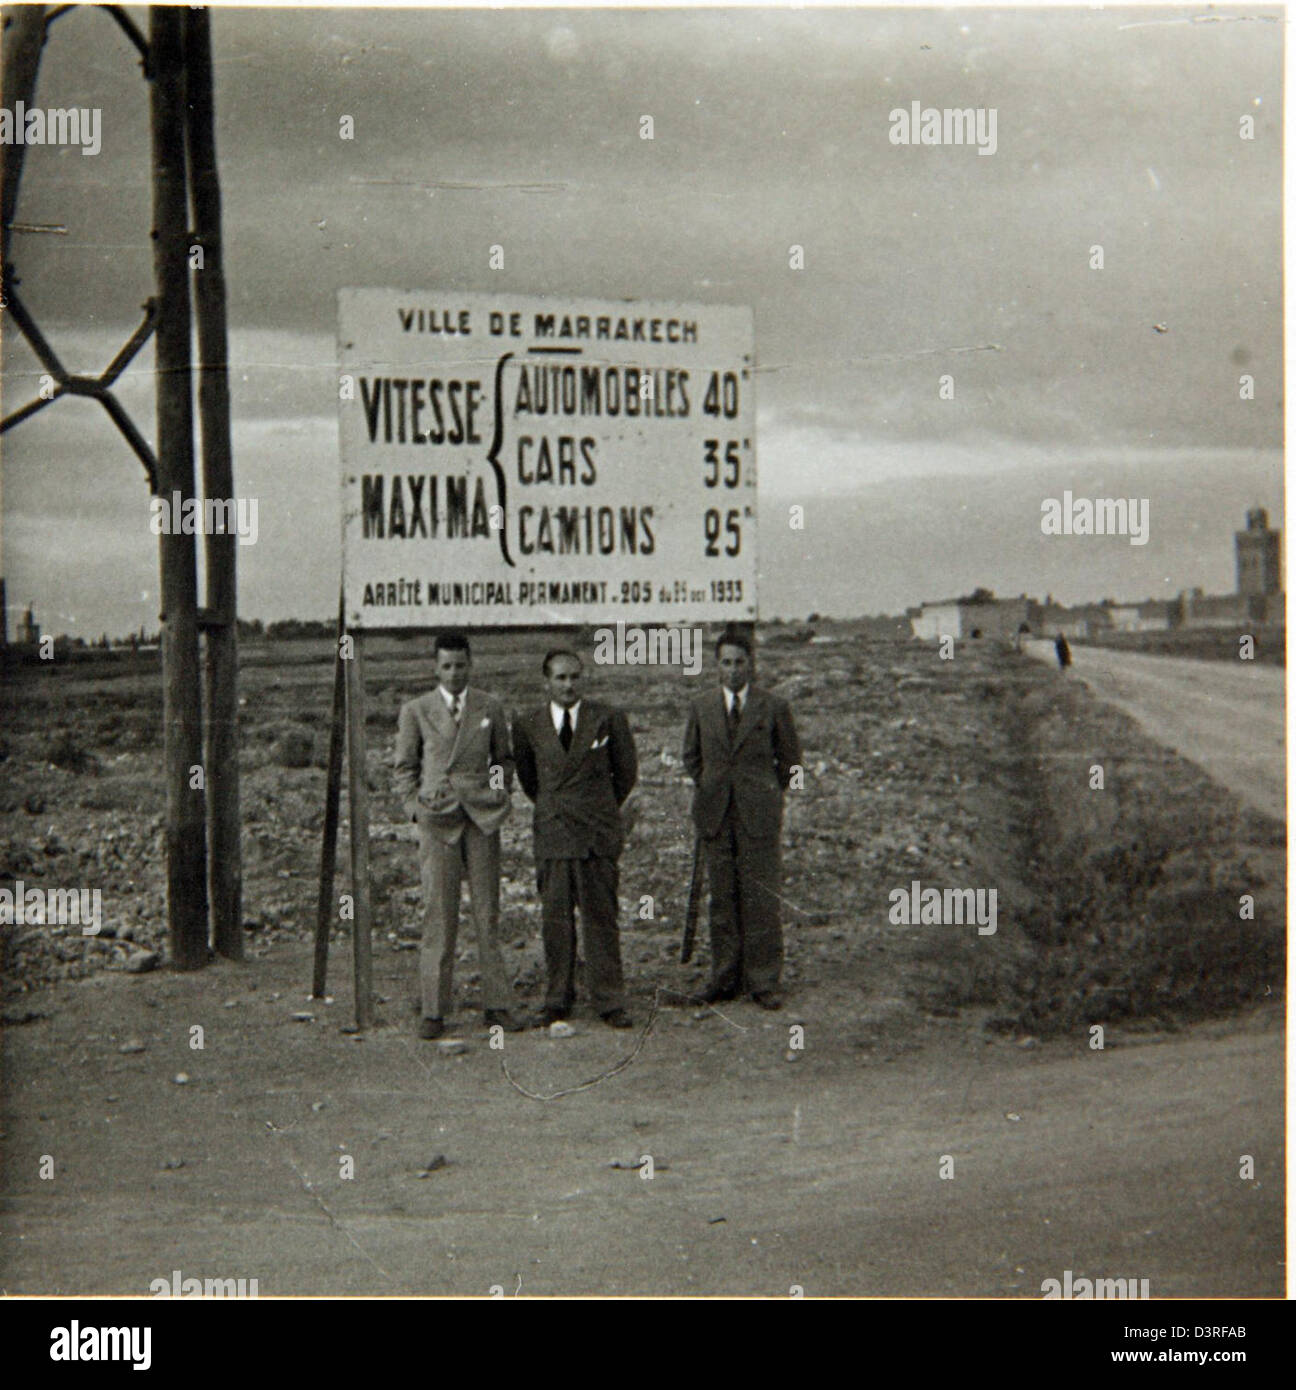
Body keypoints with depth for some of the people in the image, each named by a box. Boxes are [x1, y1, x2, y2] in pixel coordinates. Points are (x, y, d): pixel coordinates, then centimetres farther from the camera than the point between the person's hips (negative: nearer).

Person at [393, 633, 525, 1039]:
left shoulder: (490, 709, 9)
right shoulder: (415, 711, 5)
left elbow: (504, 758, 21)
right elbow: (405, 768, 10)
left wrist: (501, 791, 6)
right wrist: (415, 808, -1)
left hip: (481, 819, 2)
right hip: (437, 822, -1)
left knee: (488, 912, 3)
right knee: (438, 915, -3)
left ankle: (496, 1006, 8)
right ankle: (434, 1011, 2)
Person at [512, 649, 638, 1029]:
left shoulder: (608, 718, 1)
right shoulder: (528, 725, 4)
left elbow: (626, 772, 12)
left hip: (599, 832, -1)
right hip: (551, 833, 1)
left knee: (600, 917, 0)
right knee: (555, 918, 3)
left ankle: (608, 1001, 6)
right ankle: (557, 999, 13)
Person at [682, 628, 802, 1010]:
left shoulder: (773, 707, 0)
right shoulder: (701, 707, 8)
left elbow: (790, 758, 10)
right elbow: (691, 755, 21)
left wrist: (768, 795, 8)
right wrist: (707, 791, 12)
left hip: (758, 817, -2)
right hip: (715, 817, 2)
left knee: (762, 899, -3)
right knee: (722, 899, 6)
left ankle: (763, 982, 4)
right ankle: (725, 978, 13)